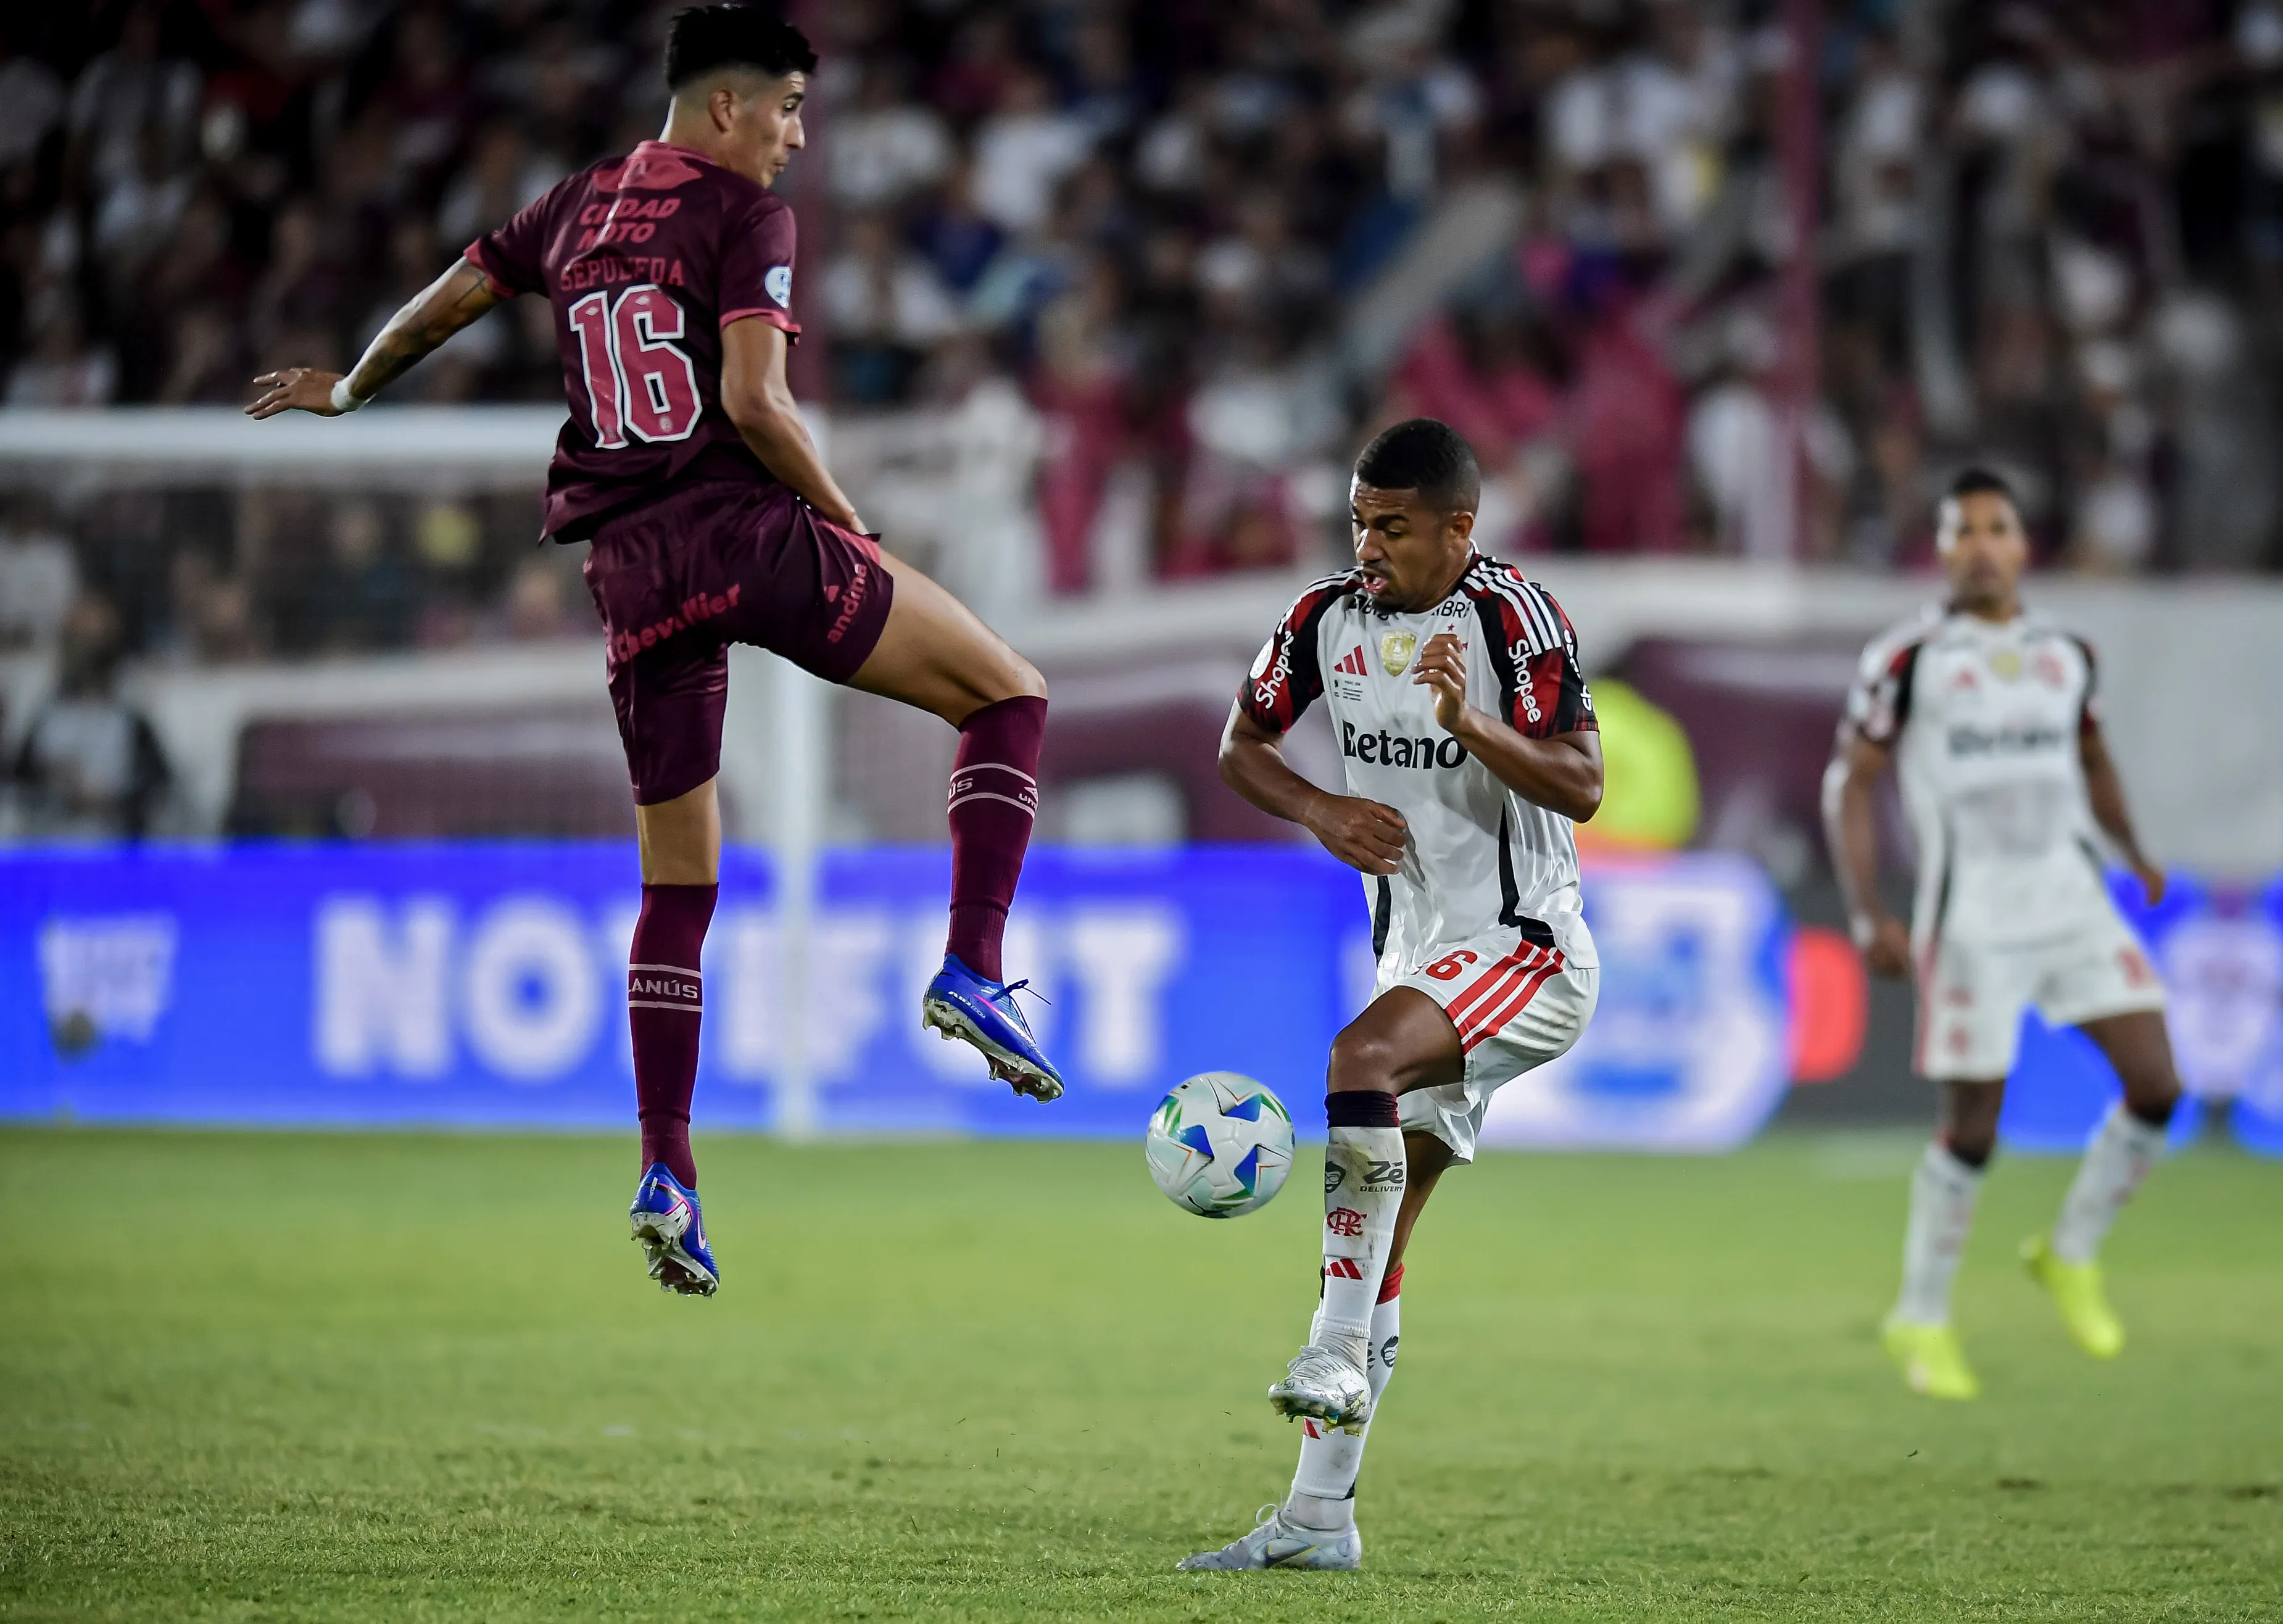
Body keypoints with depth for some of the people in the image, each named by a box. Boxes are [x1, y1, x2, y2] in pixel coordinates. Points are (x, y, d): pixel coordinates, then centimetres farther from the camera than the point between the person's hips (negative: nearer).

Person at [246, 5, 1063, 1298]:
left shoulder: (578, 208, 16)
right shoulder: (744, 212, -4)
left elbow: (436, 310, 26)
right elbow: (753, 400, -15)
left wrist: (347, 392, 44)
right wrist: (847, 521, -3)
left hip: (631, 566, 6)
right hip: (747, 529, -6)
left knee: (679, 882, 13)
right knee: (1009, 693, 7)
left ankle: (668, 1171, 4)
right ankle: (975, 971, -8)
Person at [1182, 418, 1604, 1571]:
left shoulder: (1514, 616, -14)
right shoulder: (1328, 620, 3)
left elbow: (1581, 788, -20)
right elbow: (1241, 747, 15)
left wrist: (1470, 725, -35)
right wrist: (1321, 812, -3)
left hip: (1527, 954, -7)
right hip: (1415, 955, 7)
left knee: (1362, 1056, -34)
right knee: (1372, 1248, 3)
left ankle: (1337, 1357, -33)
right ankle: (1319, 1518, 4)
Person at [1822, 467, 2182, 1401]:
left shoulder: (2066, 654, 9)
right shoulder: (1908, 659, -6)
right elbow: (1849, 785, -3)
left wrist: (2133, 854, 15)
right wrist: (1869, 918, -12)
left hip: (2072, 899, 5)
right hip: (1971, 922, -5)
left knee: (2156, 1086, -6)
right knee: (1974, 1127, -2)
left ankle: (2070, 1255, 16)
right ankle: (1921, 1319, 17)